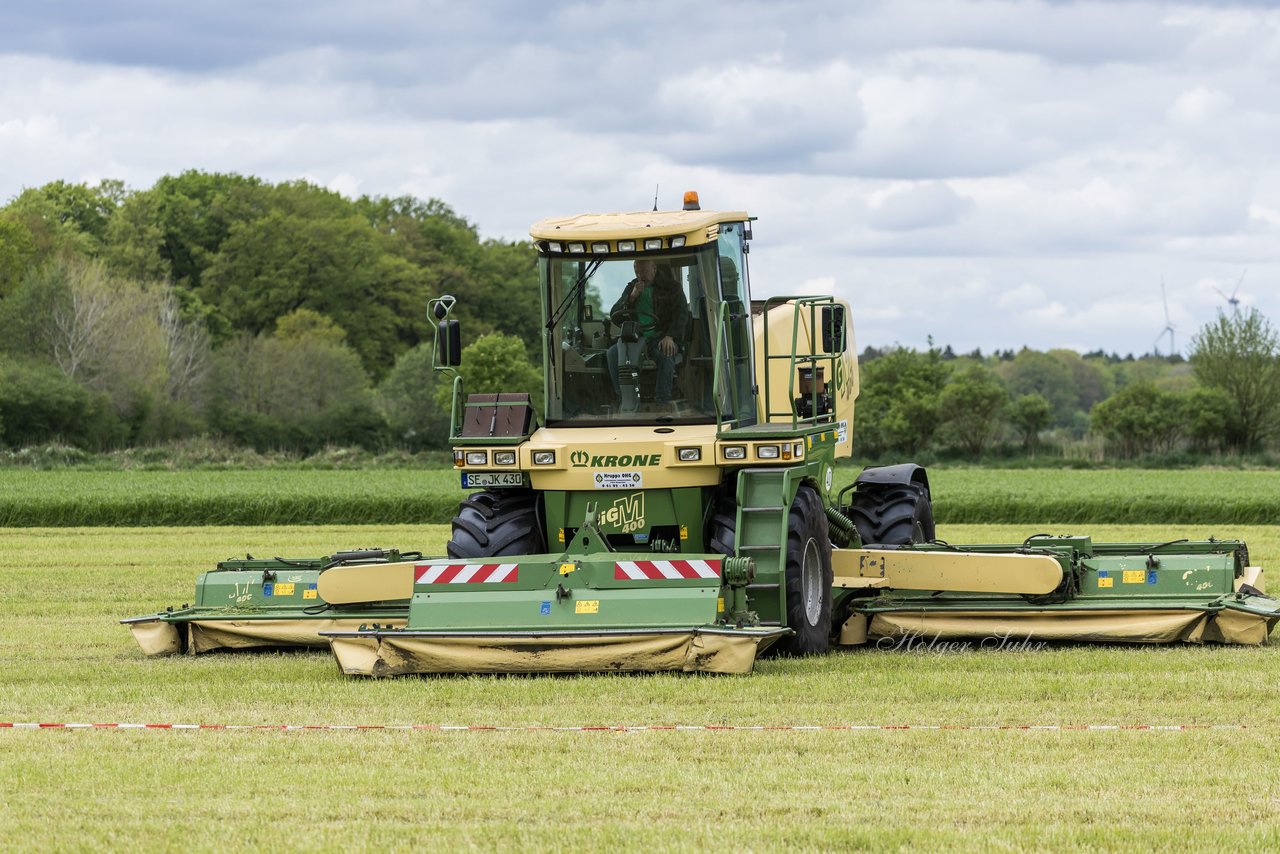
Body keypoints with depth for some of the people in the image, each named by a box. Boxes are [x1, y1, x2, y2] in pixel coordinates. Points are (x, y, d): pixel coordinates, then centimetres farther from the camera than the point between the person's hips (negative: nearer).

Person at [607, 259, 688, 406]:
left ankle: (662, 402, -36)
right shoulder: (632, 287, 16)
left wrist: (670, 337, -21)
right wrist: (632, 297, -6)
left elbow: (681, 314, -4)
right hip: (636, 337, 4)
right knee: (613, 353, -25)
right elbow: (614, 315, 10)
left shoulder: (671, 287, 5)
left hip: (660, 337, -4)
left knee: (666, 355, -38)